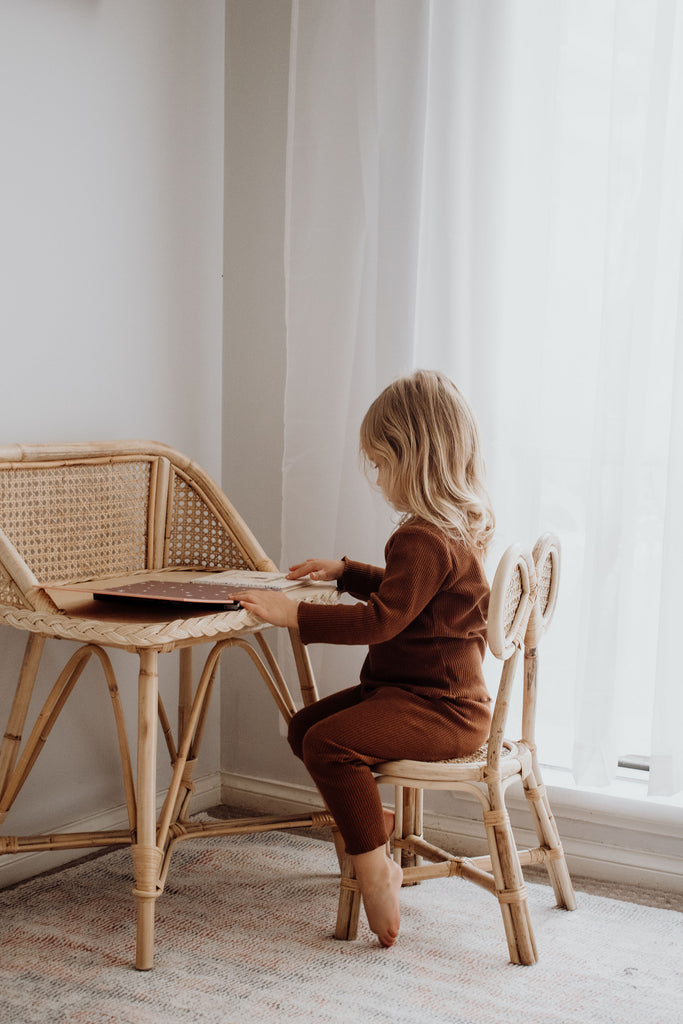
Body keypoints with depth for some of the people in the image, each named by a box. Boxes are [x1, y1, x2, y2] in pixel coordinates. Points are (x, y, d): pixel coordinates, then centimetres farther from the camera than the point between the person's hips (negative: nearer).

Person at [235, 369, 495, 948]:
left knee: (329, 743, -27)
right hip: (424, 690, 11)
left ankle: (376, 874, -19)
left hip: (440, 708, -11)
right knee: (305, 726, 11)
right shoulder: (458, 527, 13)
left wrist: (295, 615, -26)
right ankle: (375, 832, 20)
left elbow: (380, 619, -27)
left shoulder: (426, 540, -22)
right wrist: (345, 572, 29)